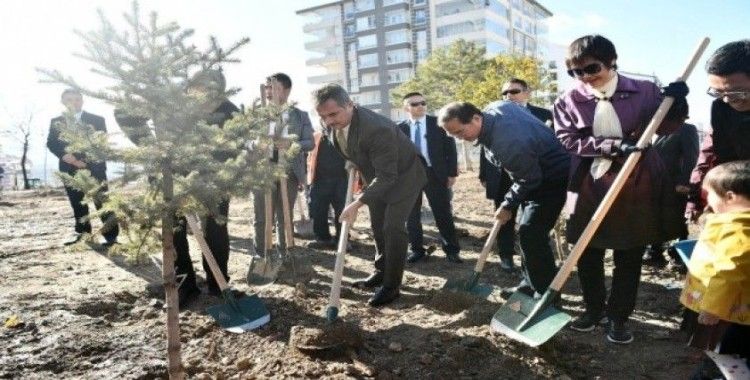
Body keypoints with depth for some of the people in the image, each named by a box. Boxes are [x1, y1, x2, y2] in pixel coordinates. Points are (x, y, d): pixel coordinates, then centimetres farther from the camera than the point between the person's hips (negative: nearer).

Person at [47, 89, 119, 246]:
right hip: (69, 169, 3)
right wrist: (64, 154, -14)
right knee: (77, 202, 12)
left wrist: (86, 161, -14)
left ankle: (111, 235, -9)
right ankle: (81, 231, 26)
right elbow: (51, 143, 8)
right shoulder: (56, 121, 10)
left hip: (93, 167, -3)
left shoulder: (97, 120, 2)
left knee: (102, 201, -9)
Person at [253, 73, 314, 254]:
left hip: (289, 173, 1)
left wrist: (290, 143, -17)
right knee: (263, 218, 2)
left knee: (285, 217, 9)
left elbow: (310, 143, 2)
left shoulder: (300, 115, 7)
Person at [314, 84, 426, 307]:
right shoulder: (336, 123, -15)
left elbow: (387, 176, -36)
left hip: (402, 177, -8)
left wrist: (357, 203, -40)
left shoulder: (377, 129, -39)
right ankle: (381, 272, 31)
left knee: (393, 228, -11)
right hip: (377, 178, 8)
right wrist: (353, 164, 2)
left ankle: (391, 285, 0)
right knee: (378, 227, 15)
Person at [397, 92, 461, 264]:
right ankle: (417, 249, 22)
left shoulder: (438, 123, 1)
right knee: (412, 215, 8)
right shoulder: (400, 128, 4)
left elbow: (450, 148, 1)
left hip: (435, 174, -1)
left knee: (443, 214, 4)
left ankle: (451, 250, 14)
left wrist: (452, 173, -4)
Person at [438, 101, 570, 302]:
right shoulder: (494, 108, -9)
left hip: (552, 178, -10)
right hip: (535, 171, 10)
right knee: (527, 233, 14)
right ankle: (532, 286, 26)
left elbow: (529, 180, -25)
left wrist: (508, 205, -11)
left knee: (531, 235, -14)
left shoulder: (506, 143, -37)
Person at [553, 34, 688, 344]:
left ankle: (619, 316, 25)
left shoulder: (645, 91, 0)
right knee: (587, 256, 10)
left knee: (629, 258, 9)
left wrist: (675, 104, -15)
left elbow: (666, 129, 5)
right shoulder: (567, 101, -1)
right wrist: (613, 145, -20)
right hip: (589, 187, 1)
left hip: (636, 187, 0)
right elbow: (568, 140, -9)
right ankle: (594, 309, 31)